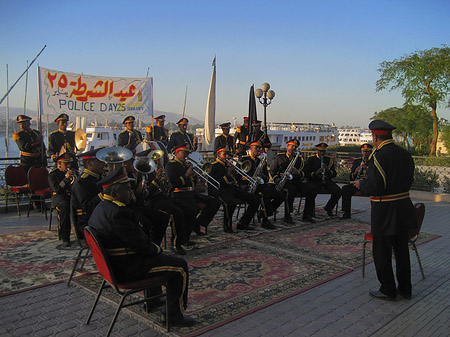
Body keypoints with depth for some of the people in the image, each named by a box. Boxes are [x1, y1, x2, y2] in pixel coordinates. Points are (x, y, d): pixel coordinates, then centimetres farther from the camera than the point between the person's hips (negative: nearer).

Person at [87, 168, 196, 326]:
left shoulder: (101, 208, 7)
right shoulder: (117, 212, -26)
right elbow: (140, 245, -24)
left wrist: (152, 246, 6)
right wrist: (156, 248, -5)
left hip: (113, 263, 11)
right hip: (126, 268, -11)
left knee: (157, 256, 30)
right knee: (180, 266, -5)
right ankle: (176, 315, 5)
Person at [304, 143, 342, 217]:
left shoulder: (329, 160, 15)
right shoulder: (311, 159, 5)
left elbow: (334, 174, 9)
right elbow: (306, 174, -3)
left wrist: (328, 170, -13)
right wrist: (315, 173, -22)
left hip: (327, 180, 4)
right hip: (315, 181, -3)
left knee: (338, 192, -21)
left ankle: (328, 207, 7)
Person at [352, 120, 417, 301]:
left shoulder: (380, 156, -19)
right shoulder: (405, 154, 6)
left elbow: (375, 188, -24)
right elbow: (408, 181, 13)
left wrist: (361, 184, -4)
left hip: (385, 211, -8)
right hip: (403, 208, 8)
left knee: (382, 252, 6)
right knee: (402, 250, 18)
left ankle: (388, 290, 17)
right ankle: (405, 288, 29)